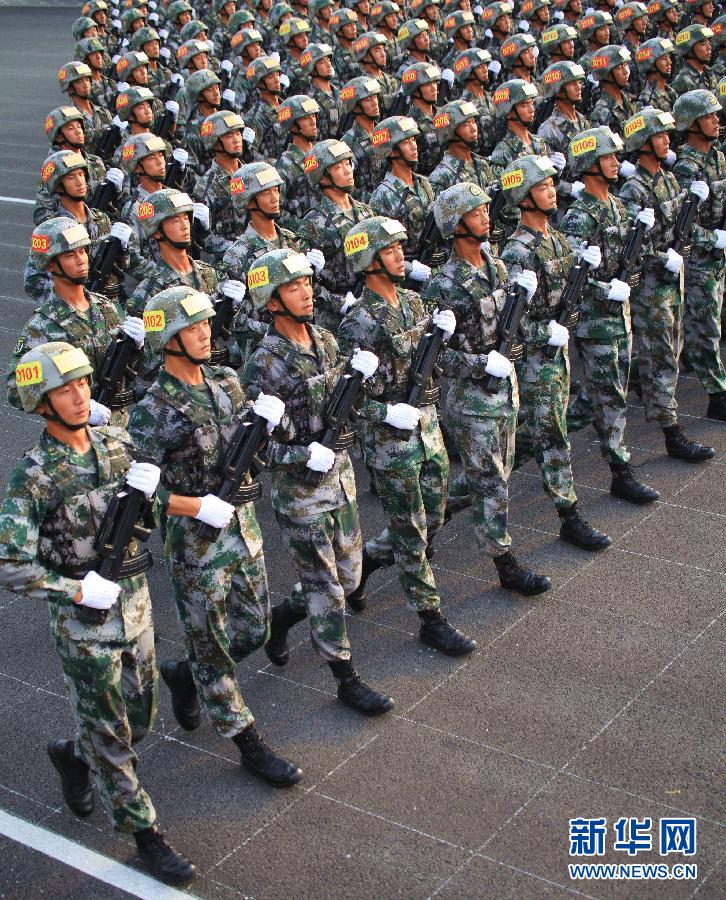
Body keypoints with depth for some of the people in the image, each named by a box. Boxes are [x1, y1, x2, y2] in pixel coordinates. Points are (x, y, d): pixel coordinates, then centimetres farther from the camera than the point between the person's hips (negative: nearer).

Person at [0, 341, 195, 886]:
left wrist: (146, 493, -13)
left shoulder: (118, 446, -2)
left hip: (136, 606, 6)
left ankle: (73, 757, 48)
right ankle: (144, 831, 24)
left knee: (140, 719, 21)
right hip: (84, 624, -6)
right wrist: (79, 591, -22)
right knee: (110, 736, 8)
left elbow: (150, 524, 9)